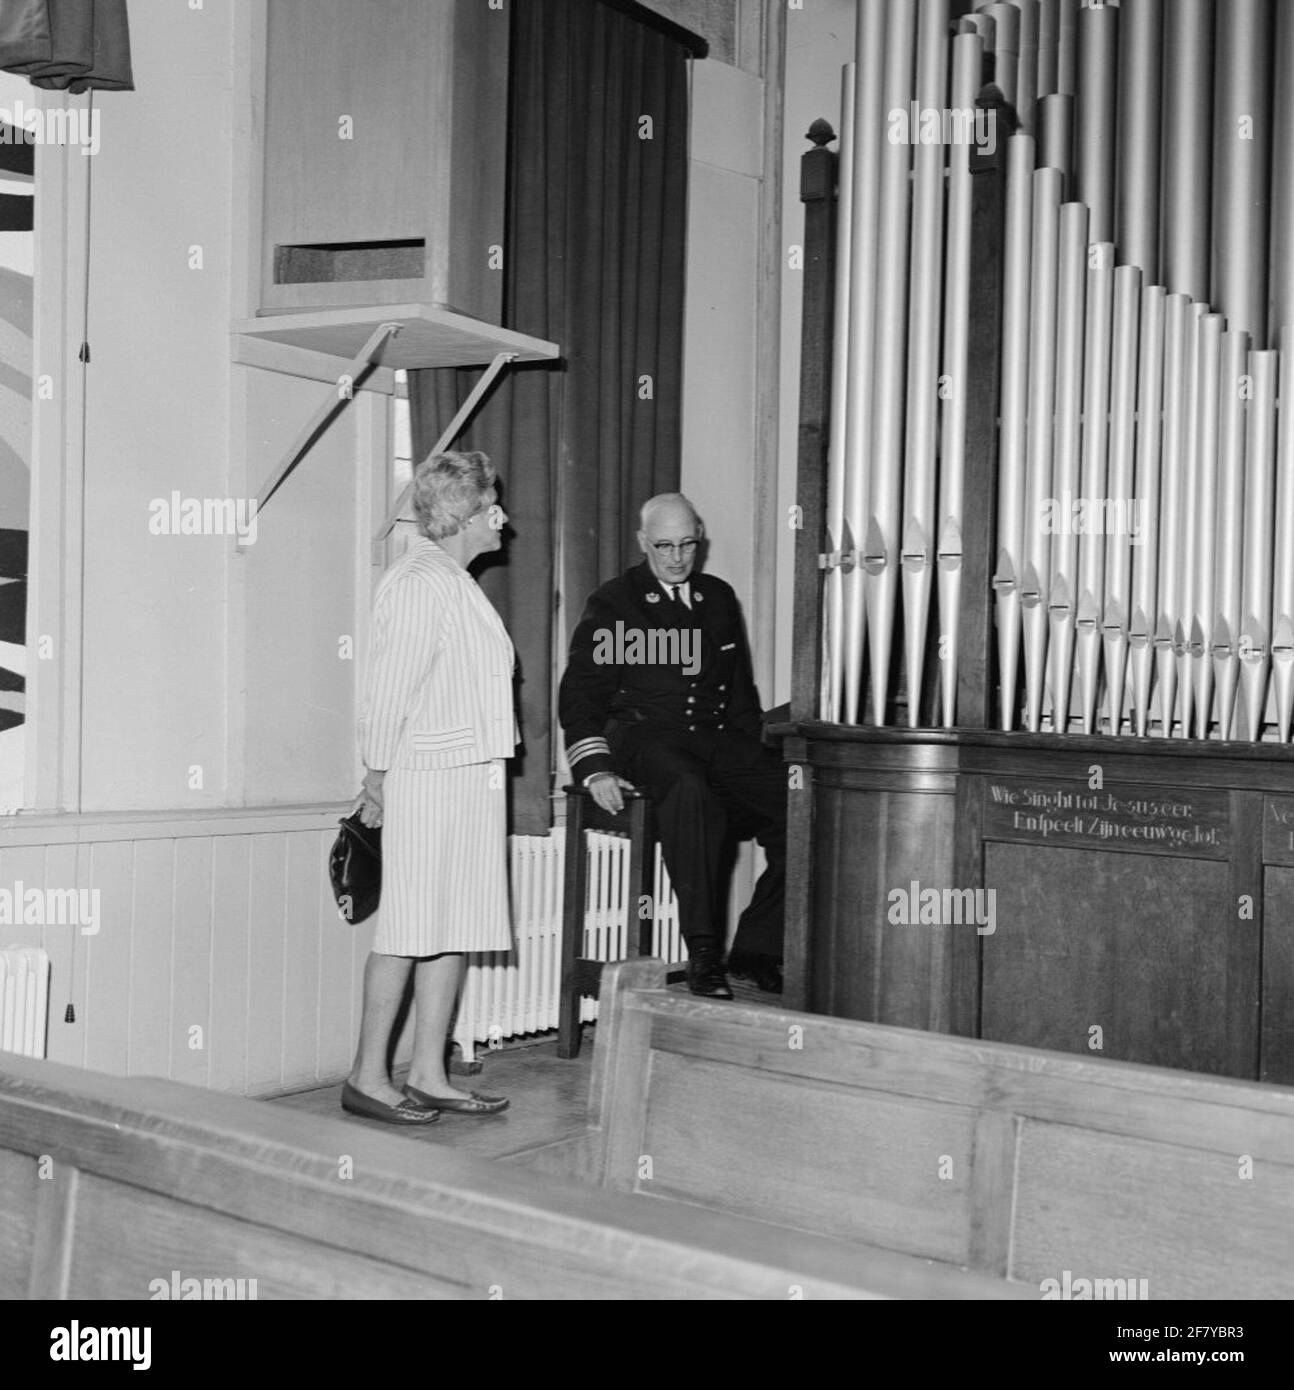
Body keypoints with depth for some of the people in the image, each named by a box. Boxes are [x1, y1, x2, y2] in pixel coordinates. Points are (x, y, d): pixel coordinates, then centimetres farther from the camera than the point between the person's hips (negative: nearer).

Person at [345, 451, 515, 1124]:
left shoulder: (457, 583, 18)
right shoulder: (416, 583, -12)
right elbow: (389, 690, -12)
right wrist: (378, 777, -8)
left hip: (474, 778, 9)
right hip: (429, 779, -9)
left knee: (455, 929, 9)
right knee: (410, 930, -5)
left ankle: (428, 1075, 15)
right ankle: (368, 1078, 4)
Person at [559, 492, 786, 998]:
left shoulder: (719, 598, 20)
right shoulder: (613, 603, 6)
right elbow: (579, 693, 2)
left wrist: (751, 760, 13)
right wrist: (595, 768, -12)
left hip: (717, 737, 5)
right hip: (643, 736, -5)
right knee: (689, 793, -39)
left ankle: (754, 952, -8)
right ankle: (703, 954, -35)